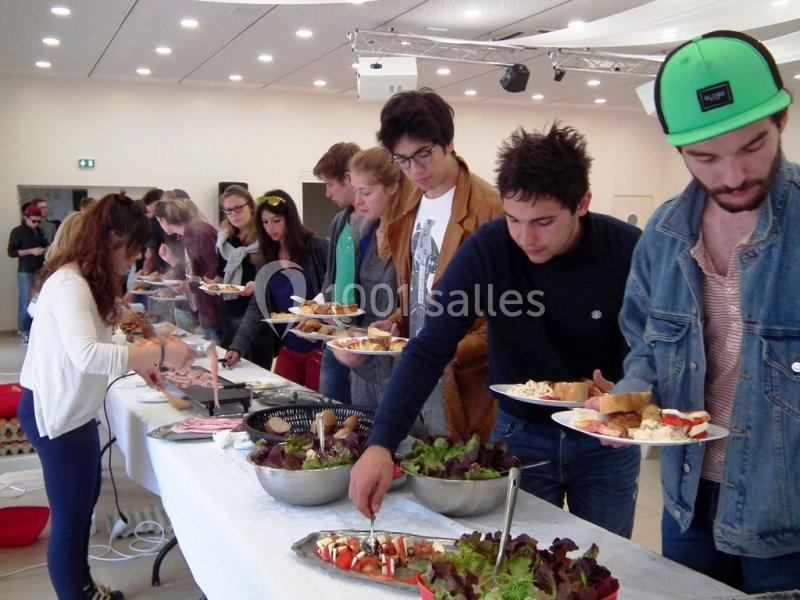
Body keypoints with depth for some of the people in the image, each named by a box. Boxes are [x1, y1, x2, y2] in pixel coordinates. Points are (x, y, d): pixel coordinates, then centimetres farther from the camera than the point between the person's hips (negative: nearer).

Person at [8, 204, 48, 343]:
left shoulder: (40, 231, 13)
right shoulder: (17, 231, -3)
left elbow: (46, 245, 27)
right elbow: (11, 252, -8)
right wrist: (30, 251, -17)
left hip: (40, 272, 5)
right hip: (25, 273, -5)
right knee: (25, 303, -3)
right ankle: (22, 332, 7)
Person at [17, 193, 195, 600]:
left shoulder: (89, 280, 9)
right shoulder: (69, 284, -24)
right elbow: (86, 356, -37)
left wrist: (137, 362, 4)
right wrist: (158, 353, -35)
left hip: (75, 409, 11)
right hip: (55, 413, -11)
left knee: (85, 499, 22)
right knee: (70, 516, 1)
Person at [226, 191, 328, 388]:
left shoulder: (317, 247, -7)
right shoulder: (268, 259, 8)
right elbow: (256, 308, 4)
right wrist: (237, 347, -7)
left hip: (319, 345, -5)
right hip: (288, 348, 5)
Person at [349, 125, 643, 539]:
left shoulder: (629, 251, -19)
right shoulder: (487, 249, -20)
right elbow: (429, 350, -23)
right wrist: (381, 443, -34)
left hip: (606, 440, 1)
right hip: (520, 433, 0)